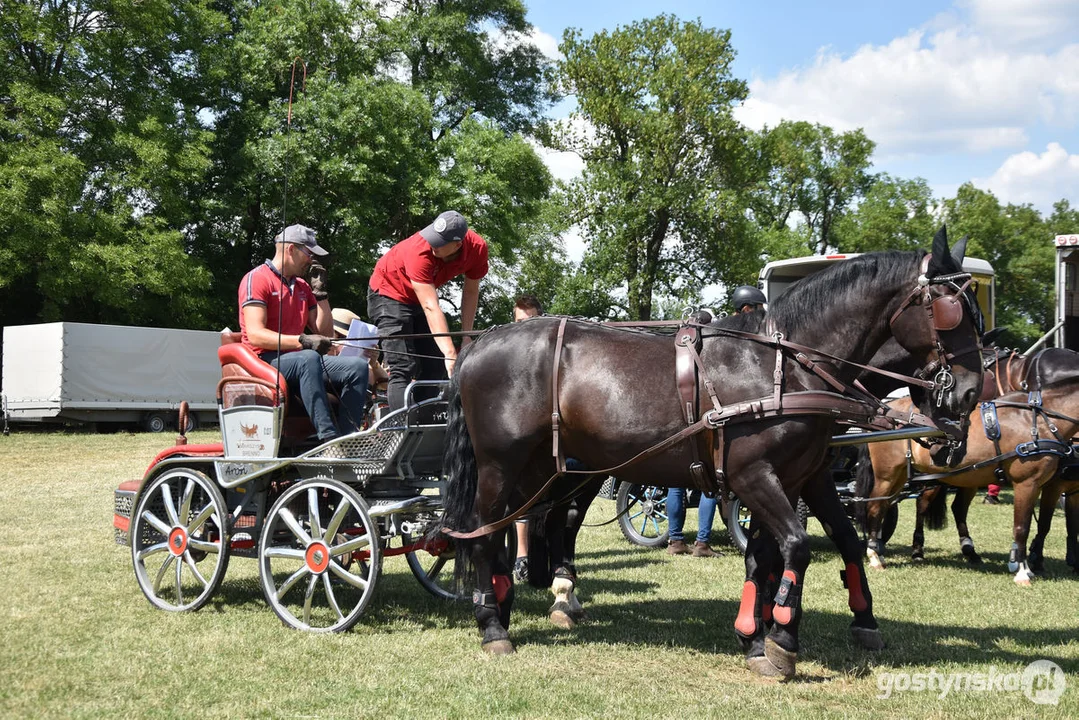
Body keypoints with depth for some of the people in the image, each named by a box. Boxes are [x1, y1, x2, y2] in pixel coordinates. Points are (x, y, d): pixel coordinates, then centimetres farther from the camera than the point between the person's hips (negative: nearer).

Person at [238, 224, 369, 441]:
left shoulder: (303, 286, 20)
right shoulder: (257, 279, -4)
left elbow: (324, 333, 16)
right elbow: (255, 335, -17)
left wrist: (320, 292, 8)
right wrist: (302, 341, -29)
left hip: (300, 360, 7)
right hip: (265, 359, -7)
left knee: (358, 365, -15)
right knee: (309, 358, -39)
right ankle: (328, 438, -47)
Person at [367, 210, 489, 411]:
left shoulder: (477, 248, -23)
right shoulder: (420, 251, -39)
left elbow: (471, 292, -8)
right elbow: (431, 308, -43)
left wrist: (466, 337, -12)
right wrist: (450, 354, -49)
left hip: (421, 297, 6)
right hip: (389, 293, -6)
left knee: (435, 368, 1)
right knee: (403, 369, -18)